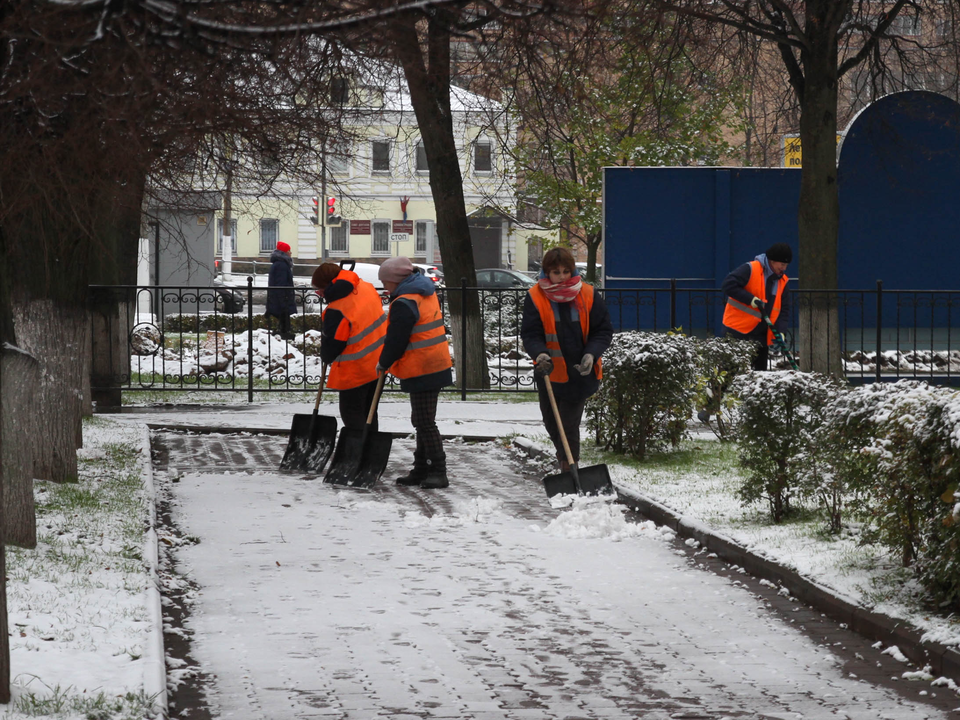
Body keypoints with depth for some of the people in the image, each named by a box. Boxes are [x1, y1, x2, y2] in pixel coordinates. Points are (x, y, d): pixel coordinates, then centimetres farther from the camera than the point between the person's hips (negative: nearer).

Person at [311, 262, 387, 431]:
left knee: (352, 413, 5)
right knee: (369, 411, 21)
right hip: (378, 362, 8)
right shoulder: (366, 287, -3)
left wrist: (327, 358, 7)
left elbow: (332, 344, -17)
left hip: (355, 370, -8)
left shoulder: (336, 311, -27)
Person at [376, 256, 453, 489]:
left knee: (424, 422, -6)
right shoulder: (426, 292, 13)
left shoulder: (404, 304, -18)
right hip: (437, 365, 10)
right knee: (422, 421, 15)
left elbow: (396, 340, -15)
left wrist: (384, 363, 2)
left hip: (421, 371, -10)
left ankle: (438, 472, -6)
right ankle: (421, 470, 21)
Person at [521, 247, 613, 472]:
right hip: (549, 372, 2)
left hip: (579, 372, -2)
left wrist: (591, 354, -19)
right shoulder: (535, 297, -7)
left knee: (569, 425, -5)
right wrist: (540, 354, -30)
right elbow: (530, 334, -9)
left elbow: (604, 331, -1)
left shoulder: (588, 295, -6)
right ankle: (563, 453, 48)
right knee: (550, 420, 19)